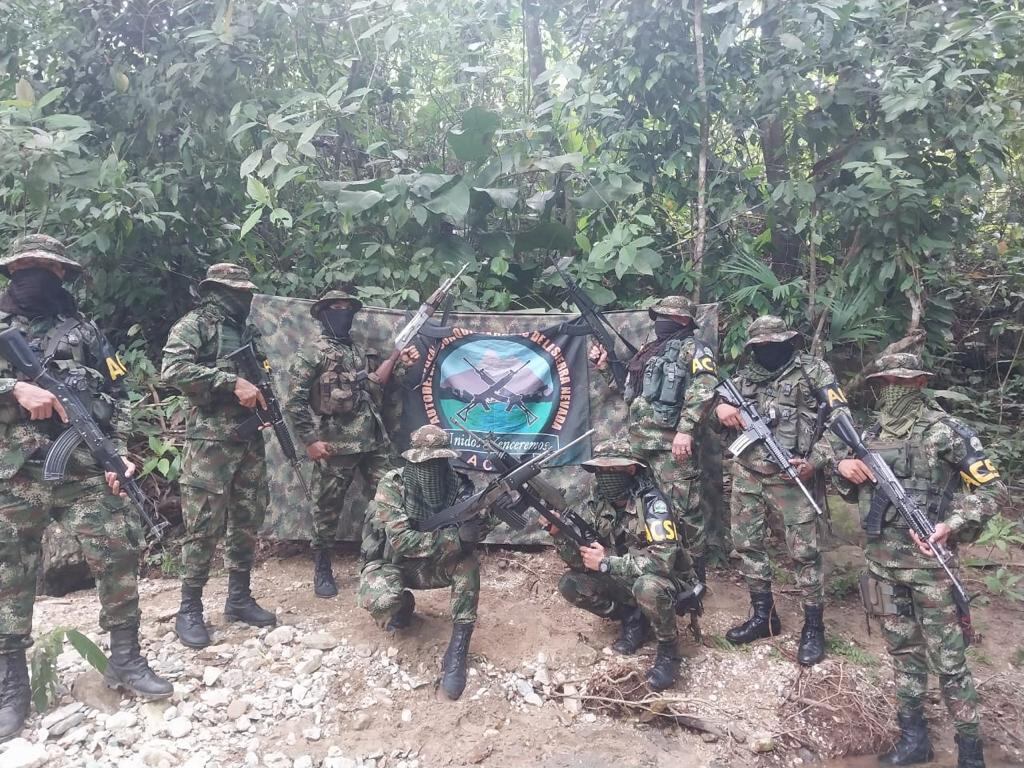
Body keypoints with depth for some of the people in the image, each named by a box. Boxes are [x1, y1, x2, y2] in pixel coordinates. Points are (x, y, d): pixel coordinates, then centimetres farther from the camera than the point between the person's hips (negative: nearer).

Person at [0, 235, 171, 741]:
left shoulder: (85, 332, 10)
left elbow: (115, 397, 9)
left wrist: (116, 453, -2)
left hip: (84, 471, 0)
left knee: (118, 556, -3)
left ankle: (125, 661, 12)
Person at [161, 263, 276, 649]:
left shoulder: (249, 332, 19)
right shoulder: (194, 324, -3)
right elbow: (173, 369, -19)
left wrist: (265, 396, 6)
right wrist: (232, 382, -21)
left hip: (250, 439, 7)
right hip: (210, 440, -7)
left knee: (247, 522, 10)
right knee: (204, 525, -5)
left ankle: (239, 599, 21)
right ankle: (189, 610, 6)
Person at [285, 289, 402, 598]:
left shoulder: (359, 352, 18)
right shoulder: (312, 354, -4)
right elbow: (295, 402, -8)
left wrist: (393, 358, 12)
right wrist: (311, 439, -13)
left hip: (373, 440, 6)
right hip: (336, 444, -6)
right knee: (328, 509, 3)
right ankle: (322, 570, 17)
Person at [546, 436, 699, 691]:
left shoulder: (652, 503, -24)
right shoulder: (597, 504, -6)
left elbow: (663, 559, -36)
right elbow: (578, 559, -7)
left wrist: (606, 563, -31)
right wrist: (559, 532, -28)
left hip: (664, 583, -6)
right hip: (622, 581, 6)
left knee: (647, 586, -39)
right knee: (570, 584, -12)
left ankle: (669, 649, -10)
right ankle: (633, 620, 6)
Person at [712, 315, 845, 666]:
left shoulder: (814, 370, -3)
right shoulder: (745, 375, 10)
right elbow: (718, 409, 14)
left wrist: (816, 461, -15)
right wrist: (719, 408, -11)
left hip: (792, 476, -5)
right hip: (747, 474, 5)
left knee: (804, 552, -1)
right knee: (747, 544, 10)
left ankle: (813, 627, 13)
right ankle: (764, 616, 25)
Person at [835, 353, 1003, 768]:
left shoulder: (945, 430, -8)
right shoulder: (872, 434, 9)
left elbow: (993, 489, -7)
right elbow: (853, 489, 21)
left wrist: (952, 525, -19)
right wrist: (842, 466, -1)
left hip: (930, 562, -5)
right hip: (882, 563, 6)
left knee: (948, 660, 1)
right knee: (903, 651, 15)